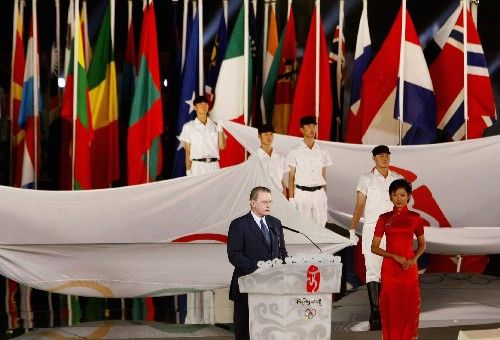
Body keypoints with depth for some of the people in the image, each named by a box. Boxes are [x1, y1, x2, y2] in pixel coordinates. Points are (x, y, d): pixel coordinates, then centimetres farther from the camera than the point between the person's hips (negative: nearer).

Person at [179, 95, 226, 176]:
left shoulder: (214, 126, 11)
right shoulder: (189, 126, 4)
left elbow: (222, 146, 2)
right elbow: (187, 151, 3)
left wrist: (220, 128, -4)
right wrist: (188, 171, -4)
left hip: (214, 165, 2)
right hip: (198, 166, -2)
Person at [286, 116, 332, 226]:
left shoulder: (322, 153, 9)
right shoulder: (295, 152, 1)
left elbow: (323, 176, 12)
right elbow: (291, 177, 1)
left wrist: (324, 197, 10)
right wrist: (291, 199, -4)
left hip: (319, 193, 3)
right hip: (302, 193, -3)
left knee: (320, 224, 0)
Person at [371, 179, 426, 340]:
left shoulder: (415, 218, 2)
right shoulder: (384, 218, 0)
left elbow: (422, 244, 12)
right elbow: (374, 248, 0)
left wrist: (414, 259, -7)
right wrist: (395, 256, -12)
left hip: (410, 268, 1)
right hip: (389, 268, 0)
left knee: (410, 307, 3)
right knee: (391, 308, 2)